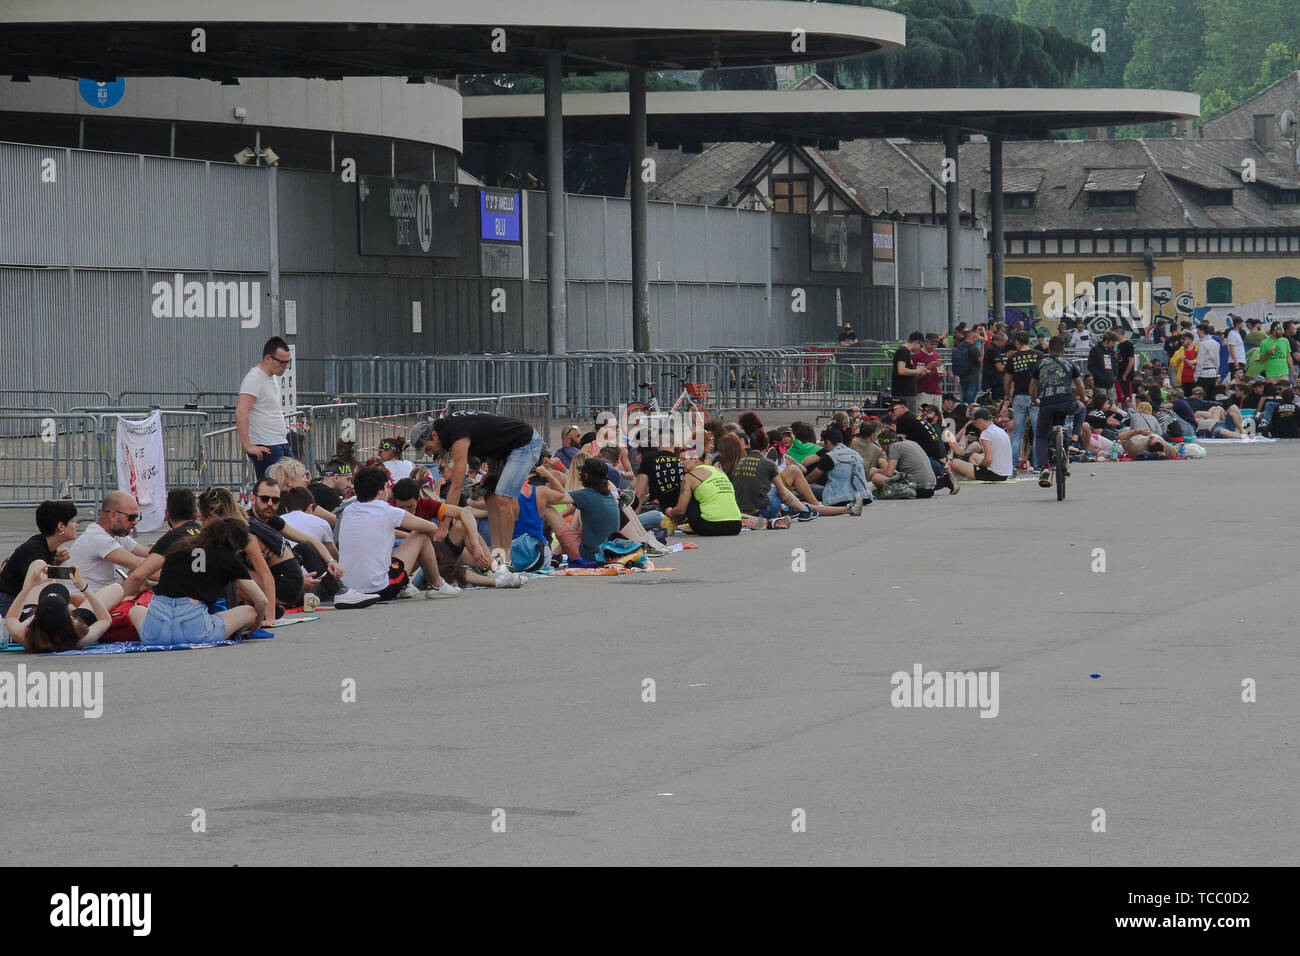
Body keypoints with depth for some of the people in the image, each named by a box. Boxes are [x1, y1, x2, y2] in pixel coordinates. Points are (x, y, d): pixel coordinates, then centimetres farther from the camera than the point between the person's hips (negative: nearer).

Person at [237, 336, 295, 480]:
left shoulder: (274, 377, 16)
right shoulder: (254, 379, -14)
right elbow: (241, 413, -25)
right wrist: (247, 446, -27)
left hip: (283, 445, 10)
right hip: (265, 449, -10)